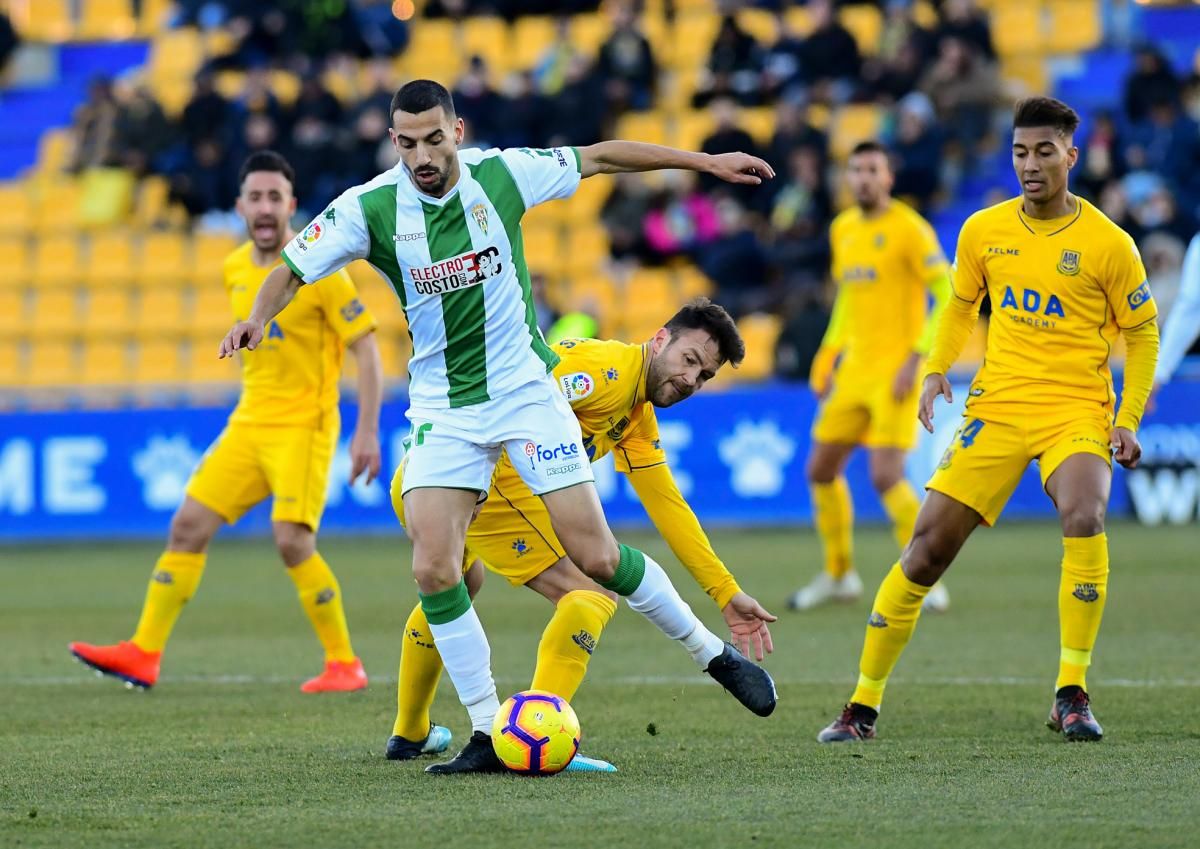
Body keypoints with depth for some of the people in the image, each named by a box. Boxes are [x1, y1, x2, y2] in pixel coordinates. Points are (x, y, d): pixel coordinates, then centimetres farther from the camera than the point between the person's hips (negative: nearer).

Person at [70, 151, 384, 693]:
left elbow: (366, 349, -11)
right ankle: (144, 654, 6)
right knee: (189, 525, 1)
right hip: (249, 423, 7)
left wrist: (367, 431, -17)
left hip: (303, 426, -7)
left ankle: (344, 664, -7)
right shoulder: (235, 269, 9)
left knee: (292, 539, -19)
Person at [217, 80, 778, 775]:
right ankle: (488, 732, -2)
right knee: (434, 568, -14)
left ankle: (714, 653, 16)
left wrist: (705, 161, 10)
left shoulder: (503, 174, -9)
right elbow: (294, 268, -11)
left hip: (526, 389, -1)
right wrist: (259, 316, -34)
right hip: (443, 409, 1)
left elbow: (599, 157, 4)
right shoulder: (370, 208, -11)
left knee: (596, 556, -6)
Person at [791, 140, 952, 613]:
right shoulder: (843, 229, 12)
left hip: (894, 373, -7)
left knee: (886, 477, -16)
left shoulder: (908, 228, -10)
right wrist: (830, 356, 18)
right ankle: (838, 575, 25)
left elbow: (948, 296, -14)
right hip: (853, 370, 7)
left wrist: (916, 360, -20)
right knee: (821, 470, 8)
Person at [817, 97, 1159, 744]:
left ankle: (1071, 696, -19)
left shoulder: (1108, 243, -5)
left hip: (1076, 410, -3)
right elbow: (960, 304, 21)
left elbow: (1142, 334, 4)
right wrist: (936, 369, 5)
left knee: (1083, 519, -31)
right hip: (996, 405, 3)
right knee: (929, 544, -4)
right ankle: (863, 706, 8)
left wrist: (1128, 420, -5)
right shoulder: (984, 231, 4)